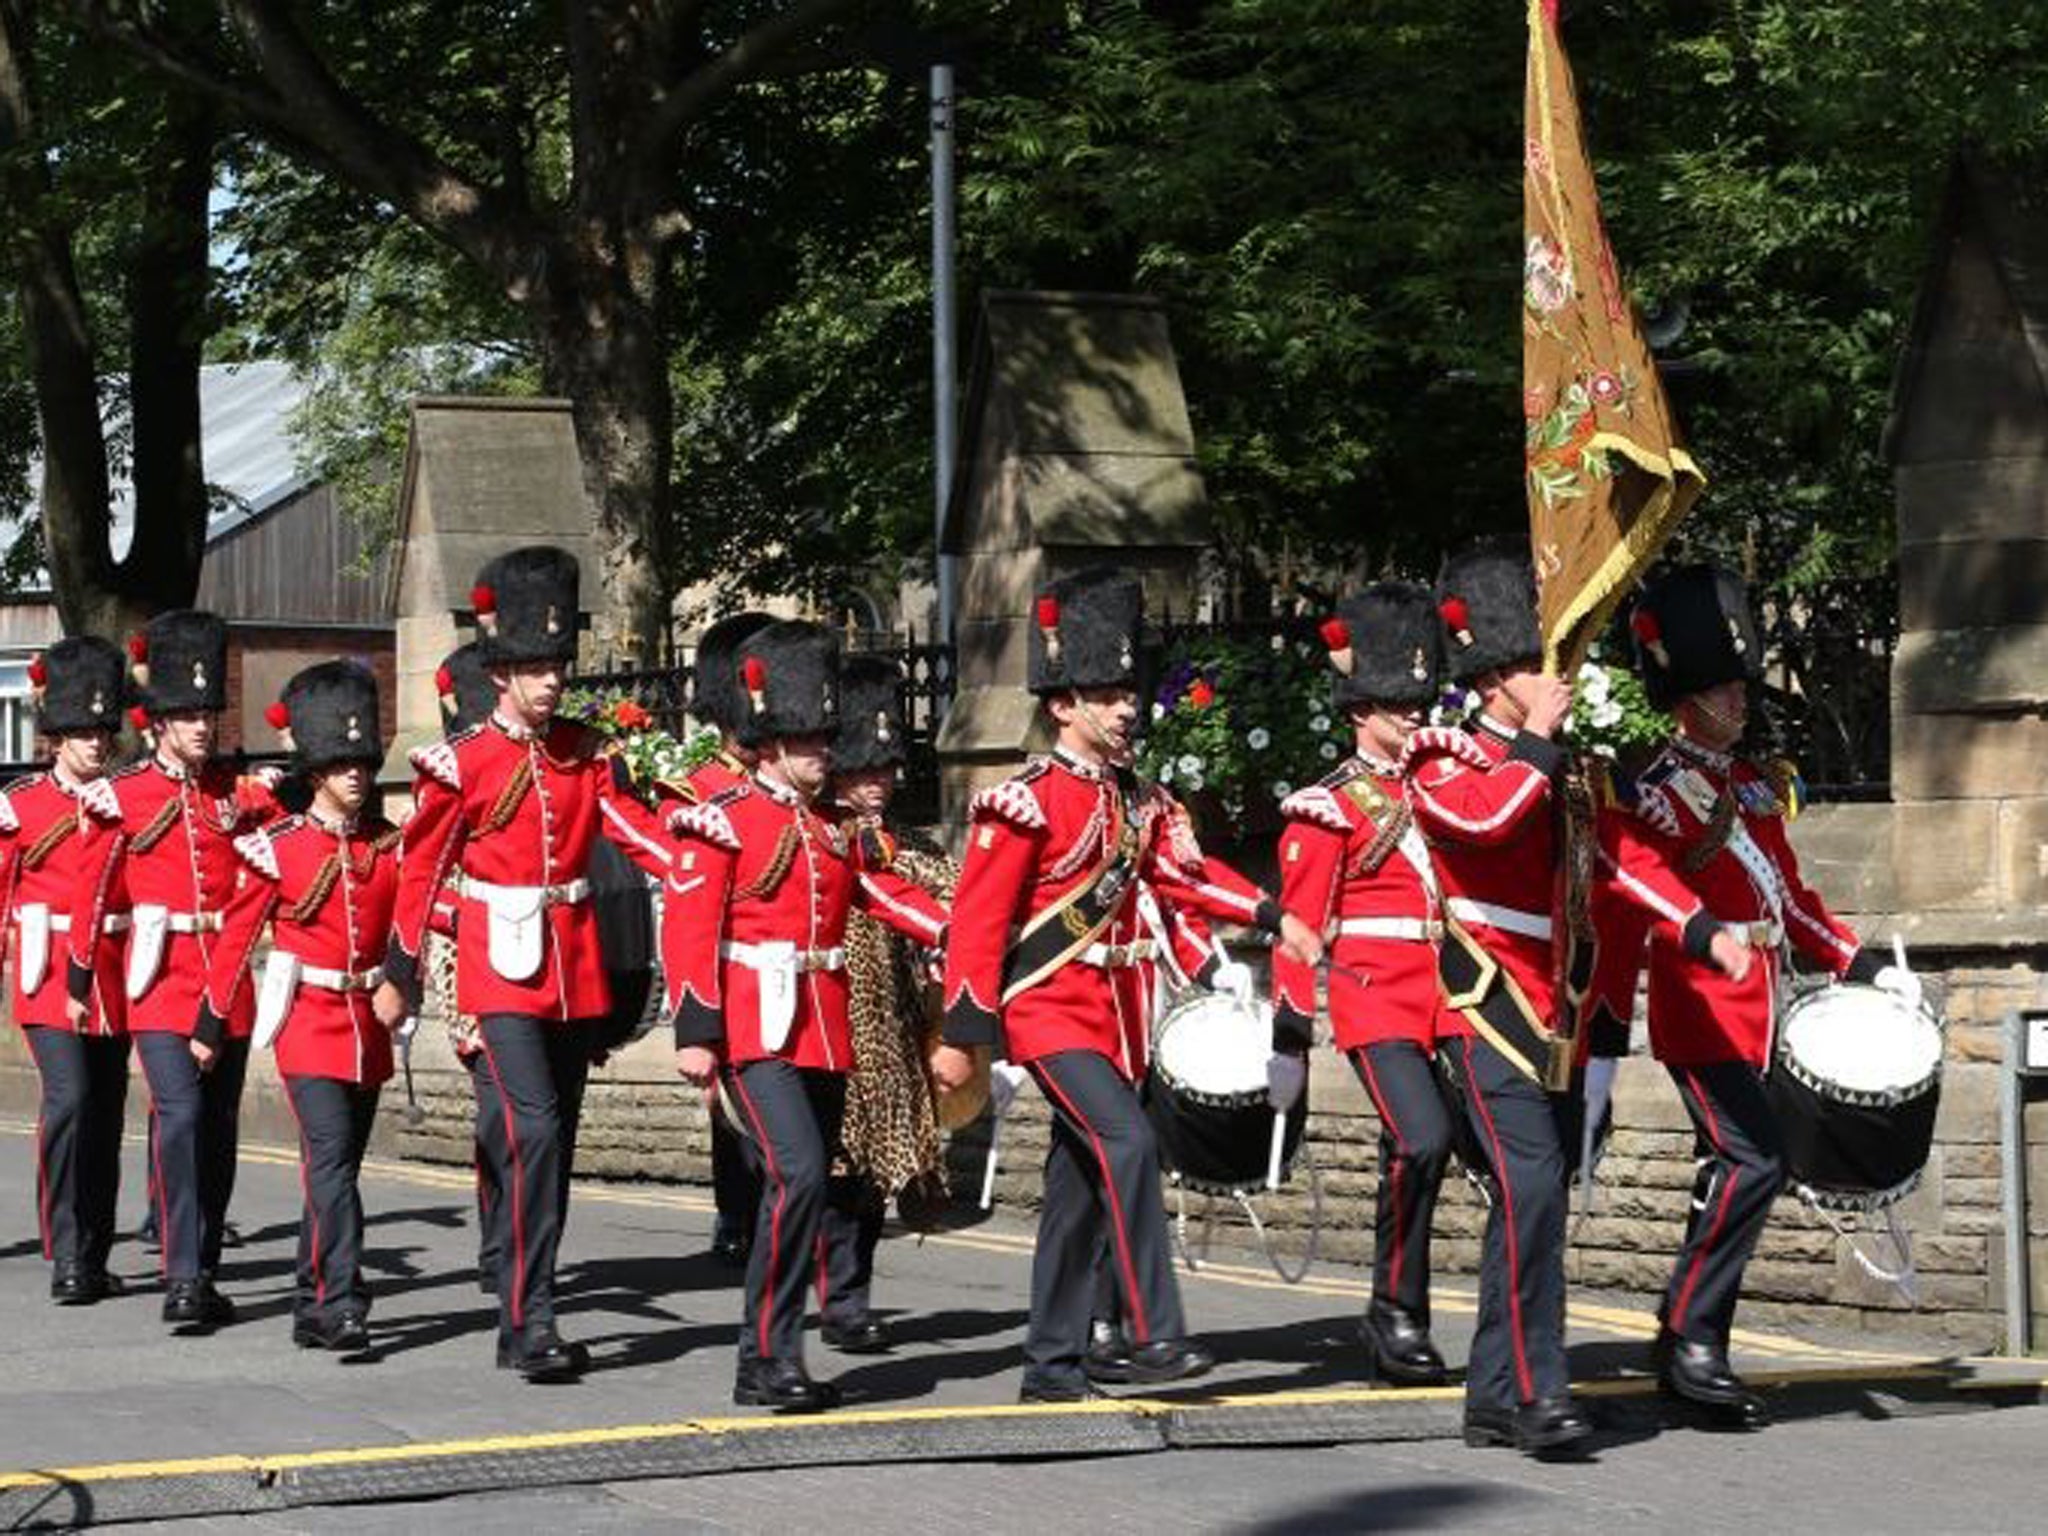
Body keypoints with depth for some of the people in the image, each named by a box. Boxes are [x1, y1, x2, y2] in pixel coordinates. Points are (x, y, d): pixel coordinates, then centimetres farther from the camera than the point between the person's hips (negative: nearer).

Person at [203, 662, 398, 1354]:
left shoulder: (391, 846, 6)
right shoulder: (276, 848, -3)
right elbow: (236, 935, 3)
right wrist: (211, 1023, 4)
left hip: (368, 1024, 4)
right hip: (310, 1021, -4)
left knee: (337, 1166, 11)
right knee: (330, 1156, -17)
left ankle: (312, 1308, 22)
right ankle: (342, 1306, -23)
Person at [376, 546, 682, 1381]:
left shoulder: (587, 755, 8)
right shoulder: (462, 763, -5)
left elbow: (642, 833, 3)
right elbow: (420, 871, 1)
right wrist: (398, 976, 5)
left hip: (574, 971, 5)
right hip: (503, 967, -5)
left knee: (554, 1143, 9)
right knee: (533, 1130, -18)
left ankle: (524, 1321, 17)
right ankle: (531, 1320, -16)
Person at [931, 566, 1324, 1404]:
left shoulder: (1139, 801, 13)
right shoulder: (1027, 801, -11)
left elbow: (1187, 870, 3)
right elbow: (977, 922, -12)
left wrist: (1276, 918, -11)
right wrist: (961, 1035, -15)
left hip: (1109, 1015, 8)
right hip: (1050, 1012, -8)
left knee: (1080, 1189, 9)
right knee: (1127, 1144, -22)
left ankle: (1052, 1365, 15)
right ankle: (1152, 1335, -23)